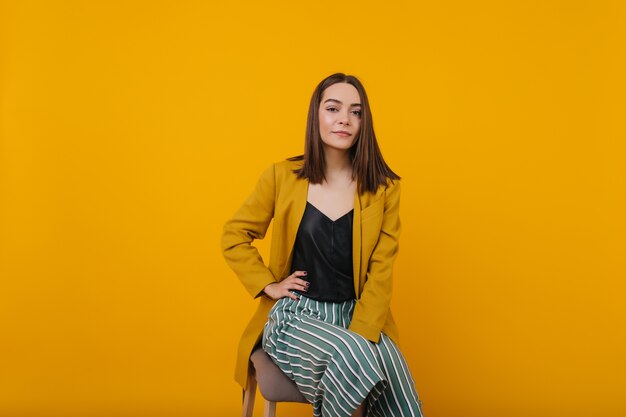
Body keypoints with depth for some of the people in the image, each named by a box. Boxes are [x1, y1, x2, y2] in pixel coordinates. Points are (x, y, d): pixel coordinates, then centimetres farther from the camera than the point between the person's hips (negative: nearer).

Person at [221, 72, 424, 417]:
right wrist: (269, 285, -2)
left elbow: (380, 275, -3)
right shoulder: (282, 176, -2)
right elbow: (233, 236, 8)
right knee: (353, 359, -31)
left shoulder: (384, 187, 0)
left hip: (359, 318, 1)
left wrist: (358, 338, -14)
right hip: (295, 316, -1)